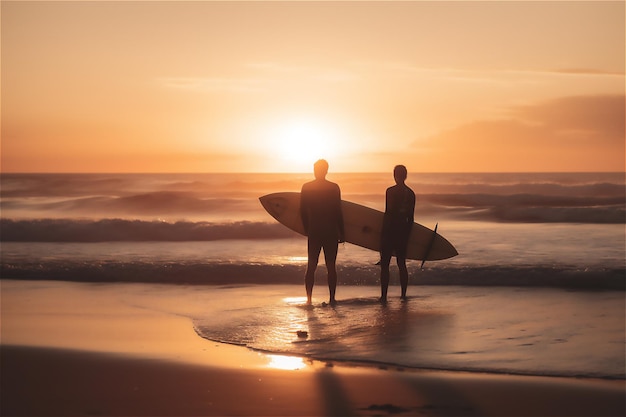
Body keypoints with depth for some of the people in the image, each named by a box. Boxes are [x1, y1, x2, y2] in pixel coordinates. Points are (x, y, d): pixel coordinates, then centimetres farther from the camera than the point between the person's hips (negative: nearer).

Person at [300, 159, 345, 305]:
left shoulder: (306, 188, 0)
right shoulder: (334, 188, -6)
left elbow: (303, 212, 2)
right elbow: (338, 212, -5)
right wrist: (341, 233, 1)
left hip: (313, 232, 1)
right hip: (331, 232, -1)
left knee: (311, 266, 7)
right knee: (331, 266, 4)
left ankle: (309, 298, 0)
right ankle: (332, 298, 1)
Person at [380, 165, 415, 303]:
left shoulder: (390, 191, -11)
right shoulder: (410, 193, 6)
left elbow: (388, 213, -11)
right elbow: (410, 218, 8)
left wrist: (383, 233, -4)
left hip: (390, 230, -5)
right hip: (403, 231, 5)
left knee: (385, 264, 0)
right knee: (401, 263, 14)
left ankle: (384, 295, -5)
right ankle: (404, 295, 15)